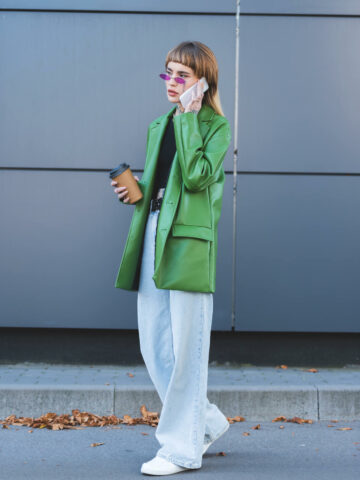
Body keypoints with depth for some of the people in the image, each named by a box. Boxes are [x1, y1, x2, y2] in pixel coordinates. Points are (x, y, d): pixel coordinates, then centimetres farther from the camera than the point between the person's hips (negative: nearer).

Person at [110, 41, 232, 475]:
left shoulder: (217, 126, -1)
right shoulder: (158, 126, 19)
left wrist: (188, 118, -12)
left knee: (186, 349, -3)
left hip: (190, 243, -7)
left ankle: (182, 447, 9)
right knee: (153, 347, 8)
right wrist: (135, 192, 6)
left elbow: (196, 177, -18)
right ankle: (206, 422, 26)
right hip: (152, 239, 7)